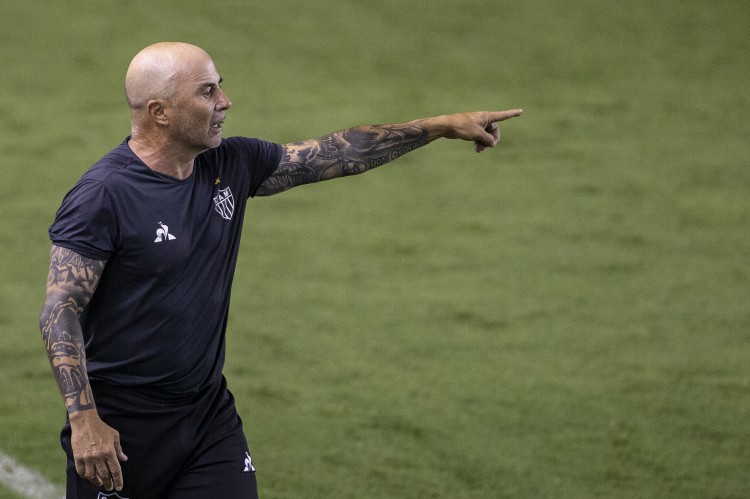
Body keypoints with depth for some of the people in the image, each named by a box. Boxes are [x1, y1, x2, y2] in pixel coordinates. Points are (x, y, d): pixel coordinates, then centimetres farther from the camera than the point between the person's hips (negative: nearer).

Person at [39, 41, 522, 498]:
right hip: (120, 423, -6)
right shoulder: (103, 195, -17)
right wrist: (83, 419, -28)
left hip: (209, 412, 6)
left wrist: (443, 126, 11)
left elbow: (337, 154, 11)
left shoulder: (231, 166, 2)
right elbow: (59, 313, -19)